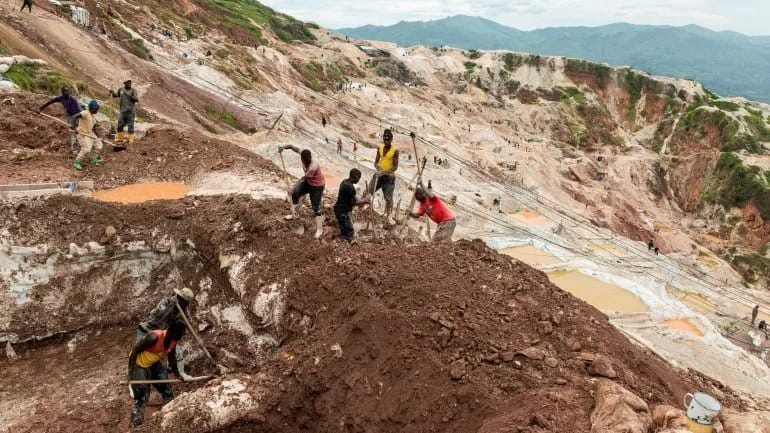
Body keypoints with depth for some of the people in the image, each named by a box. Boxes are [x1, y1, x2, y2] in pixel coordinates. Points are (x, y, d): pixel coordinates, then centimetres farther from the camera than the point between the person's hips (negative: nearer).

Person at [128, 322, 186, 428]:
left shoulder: (173, 340, -13)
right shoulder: (154, 337, -35)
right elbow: (135, 350, -27)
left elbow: (172, 357, 3)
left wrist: (177, 374, 9)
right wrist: (130, 371, -26)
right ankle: (136, 426, 8)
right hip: (139, 364, -7)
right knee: (141, 398, -5)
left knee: (167, 390, 9)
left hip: (155, 363, 7)